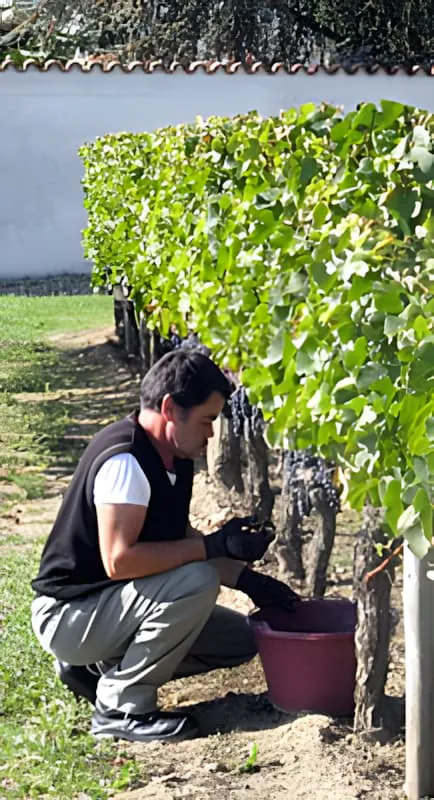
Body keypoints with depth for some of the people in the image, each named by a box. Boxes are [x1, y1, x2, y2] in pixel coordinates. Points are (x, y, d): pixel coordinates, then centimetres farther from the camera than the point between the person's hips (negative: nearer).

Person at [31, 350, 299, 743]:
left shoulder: (176, 457, 4)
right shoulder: (124, 459, -26)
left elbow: (179, 539, 15)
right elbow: (118, 560, -32)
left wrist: (246, 578, 3)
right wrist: (215, 546, -28)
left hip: (111, 605, 10)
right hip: (69, 615, -10)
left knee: (239, 640, 10)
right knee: (195, 583, -28)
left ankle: (98, 668, 13)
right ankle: (122, 707, -15)